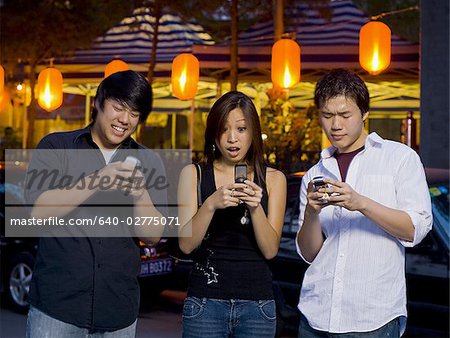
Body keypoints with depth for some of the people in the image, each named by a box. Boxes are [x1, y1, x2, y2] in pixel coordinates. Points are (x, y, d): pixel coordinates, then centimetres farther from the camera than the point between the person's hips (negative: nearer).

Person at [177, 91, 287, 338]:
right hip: (205, 302, -1)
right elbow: (186, 244, -5)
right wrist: (211, 204, -20)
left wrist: (255, 207, -18)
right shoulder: (194, 174, 2)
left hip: (257, 303, 1)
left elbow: (270, 250, -3)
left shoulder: (273, 179, 3)